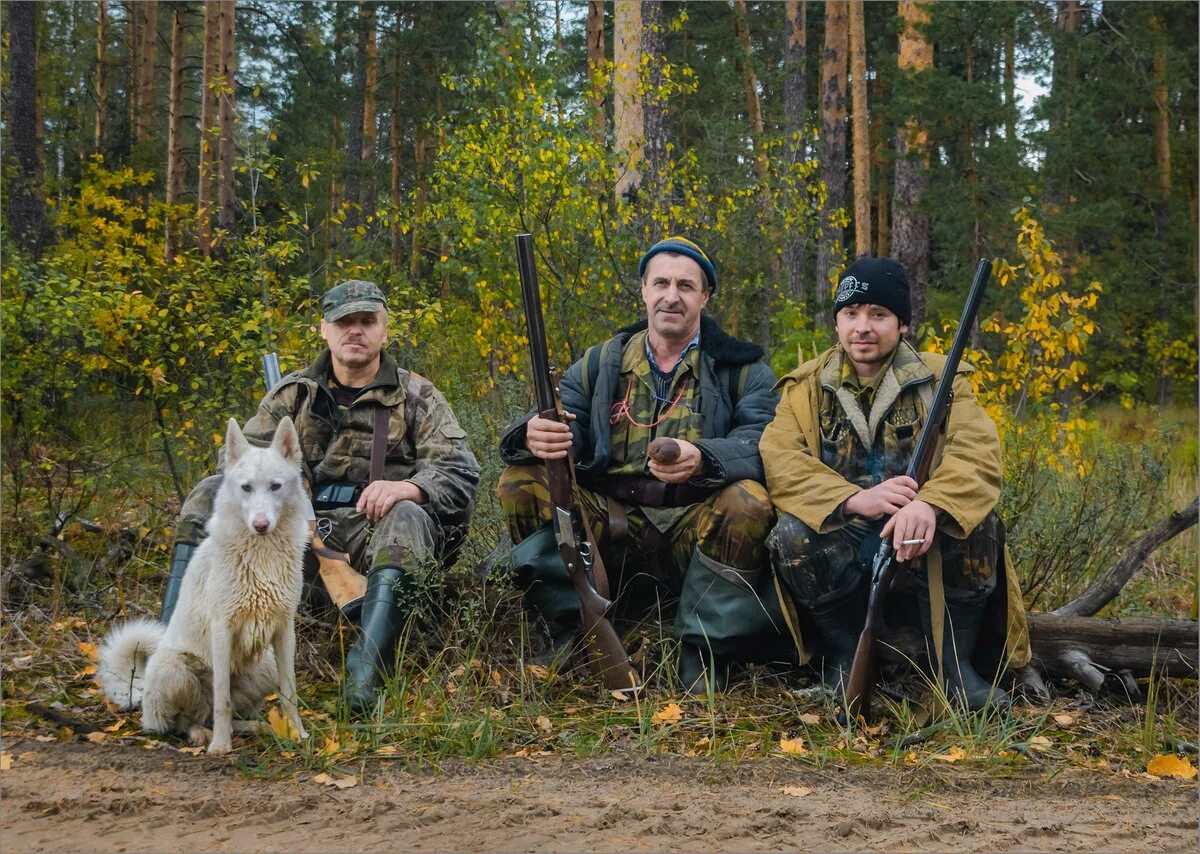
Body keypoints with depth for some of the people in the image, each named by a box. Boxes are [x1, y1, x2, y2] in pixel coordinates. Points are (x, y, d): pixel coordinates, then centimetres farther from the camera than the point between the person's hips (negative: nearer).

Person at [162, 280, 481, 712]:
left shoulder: (417, 398, 10)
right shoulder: (293, 393, 18)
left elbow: (460, 472, -3)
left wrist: (407, 487, -25)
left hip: (371, 529, -3)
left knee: (408, 520, -37)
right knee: (212, 494, -15)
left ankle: (367, 662, -48)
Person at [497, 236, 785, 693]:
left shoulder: (742, 369, 8)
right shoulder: (600, 365, 16)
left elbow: (763, 442, -10)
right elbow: (561, 426, 2)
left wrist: (702, 459, -33)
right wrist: (535, 436, -26)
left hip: (698, 530, -2)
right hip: (611, 530, 2)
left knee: (748, 502, -33)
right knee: (522, 482, -15)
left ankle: (702, 658, -20)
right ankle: (571, 634, -14)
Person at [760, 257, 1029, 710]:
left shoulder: (941, 379, 3)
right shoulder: (805, 388, 6)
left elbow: (976, 451, -16)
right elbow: (778, 461, -12)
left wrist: (930, 505, -38)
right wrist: (855, 500, -30)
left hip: (927, 550, 0)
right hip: (844, 550, 1)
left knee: (976, 519, -29)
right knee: (793, 534, -29)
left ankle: (954, 663, -12)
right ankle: (847, 655, -7)